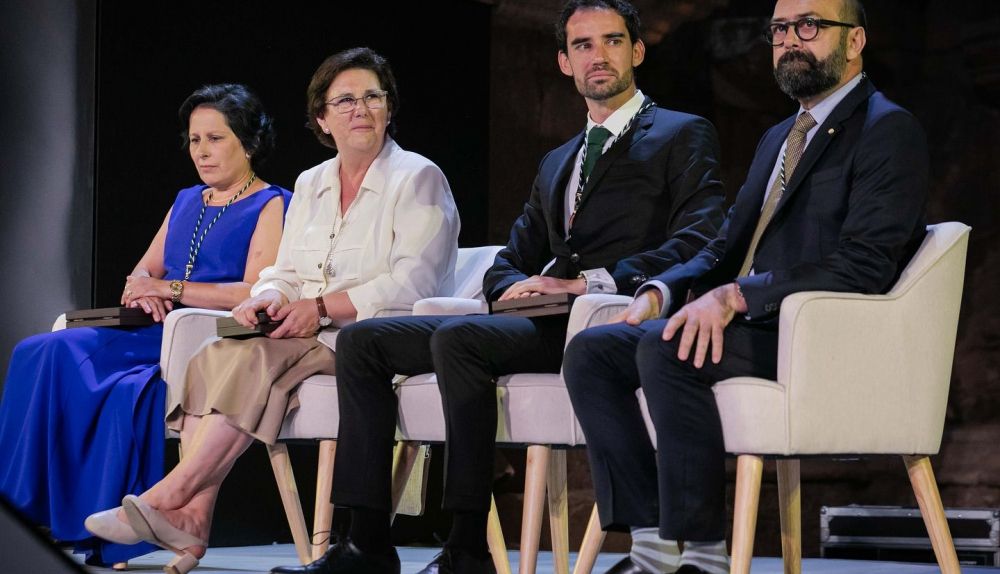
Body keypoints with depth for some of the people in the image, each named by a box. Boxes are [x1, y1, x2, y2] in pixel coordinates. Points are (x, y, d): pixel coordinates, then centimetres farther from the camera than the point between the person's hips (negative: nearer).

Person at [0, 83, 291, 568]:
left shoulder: (272, 206, 2)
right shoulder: (187, 202, 25)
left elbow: (256, 293, -12)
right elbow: (145, 270, 24)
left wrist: (170, 288, -10)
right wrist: (141, 287, -1)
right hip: (157, 336, 7)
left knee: (131, 391, -36)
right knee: (45, 355, -19)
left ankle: (111, 538, -27)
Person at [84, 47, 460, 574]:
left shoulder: (417, 179, -1)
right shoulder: (311, 184, 21)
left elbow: (413, 283, -13)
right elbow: (285, 273, 19)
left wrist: (323, 308, -19)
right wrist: (266, 299, -7)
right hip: (306, 335, 6)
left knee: (253, 358, -31)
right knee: (213, 356, -23)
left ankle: (170, 495, -33)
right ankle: (191, 518, -35)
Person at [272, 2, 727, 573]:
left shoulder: (684, 136, 6)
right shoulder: (557, 163, 29)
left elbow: (698, 243, -10)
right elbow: (510, 262, 27)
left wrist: (588, 282, -18)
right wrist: (519, 285, 0)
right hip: (539, 321, 8)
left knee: (456, 337, -33)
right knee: (362, 339, -2)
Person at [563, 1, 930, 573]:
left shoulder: (890, 131, -5)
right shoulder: (780, 138, 25)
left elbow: (865, 264, -18)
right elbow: (727, 249, 25)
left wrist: (736, 295, -24)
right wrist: (661, 291, 3)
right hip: (754, 325, 9)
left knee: (665, 347, -31)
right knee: (592, 350, -6)